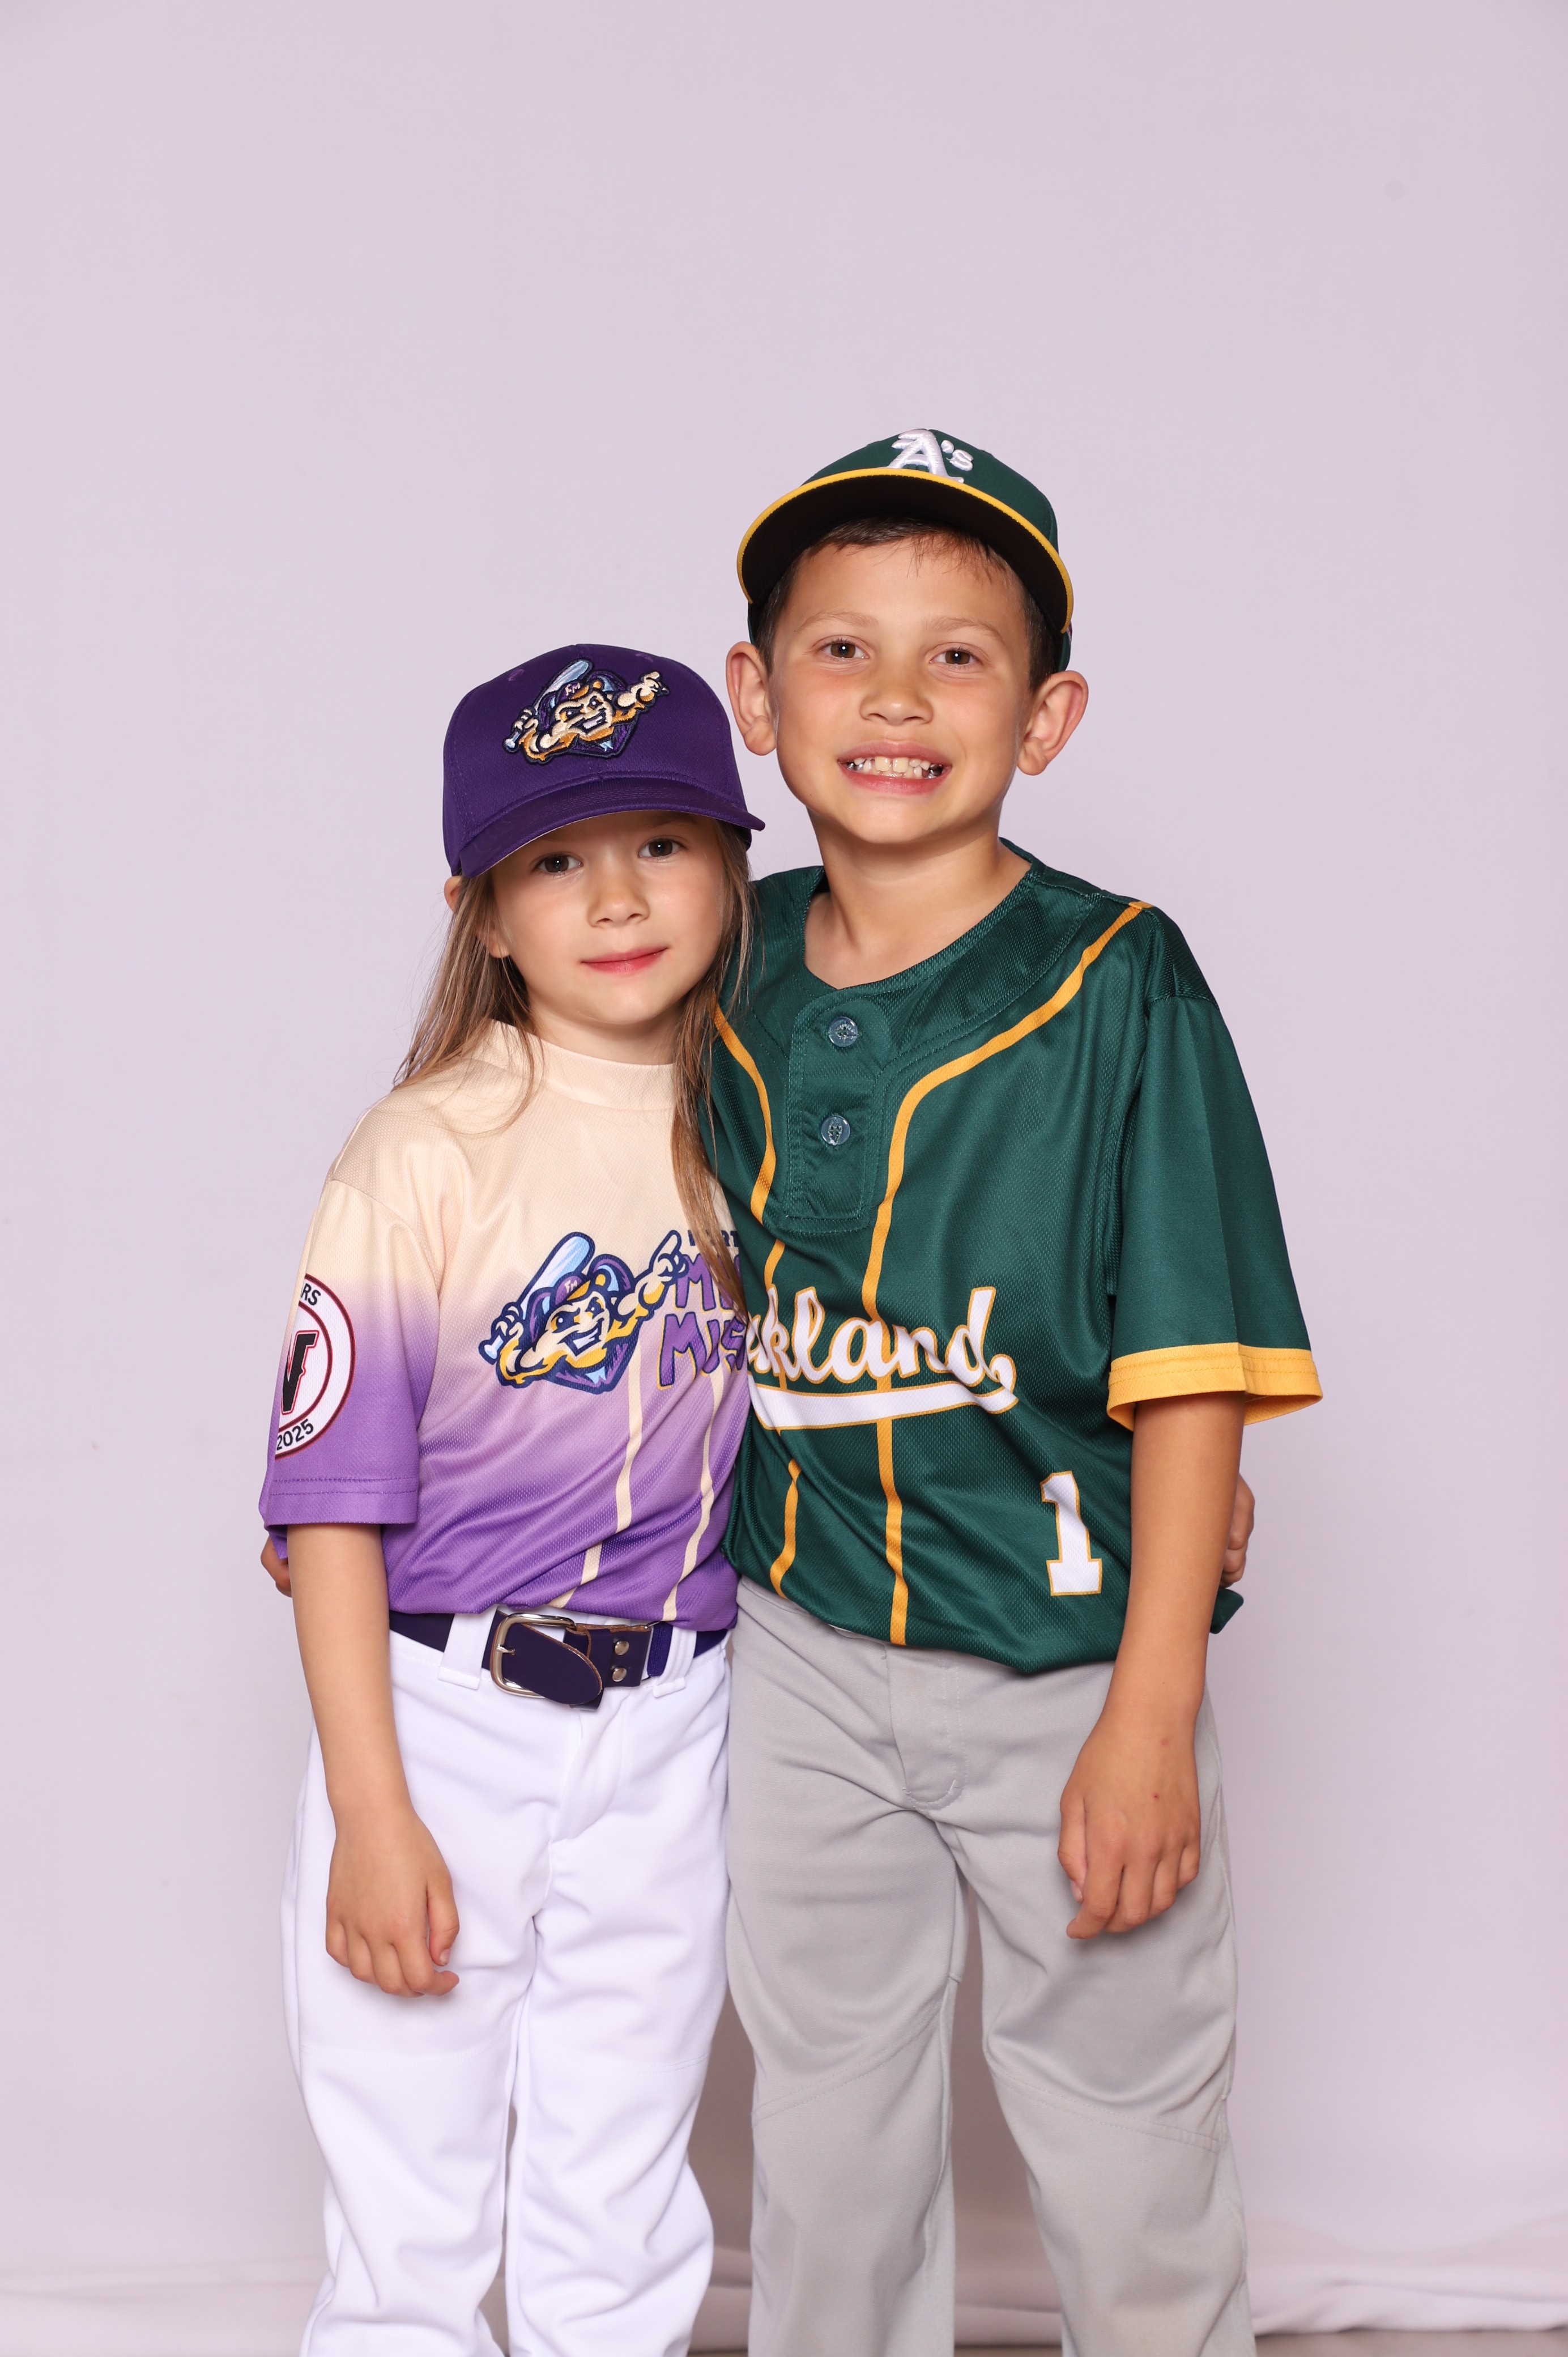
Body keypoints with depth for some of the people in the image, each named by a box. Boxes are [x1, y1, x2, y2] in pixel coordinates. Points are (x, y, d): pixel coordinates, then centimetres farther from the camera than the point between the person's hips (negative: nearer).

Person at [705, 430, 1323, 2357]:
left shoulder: (1118, 987, -13)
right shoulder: (728, 973, 0)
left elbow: (1191, 1378, -14)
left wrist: (1152, 1715, -17)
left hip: (1065, 1656, -3)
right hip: (802, 1656, 4)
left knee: (1125, 2149, 10)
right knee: (824, 2125, 19)